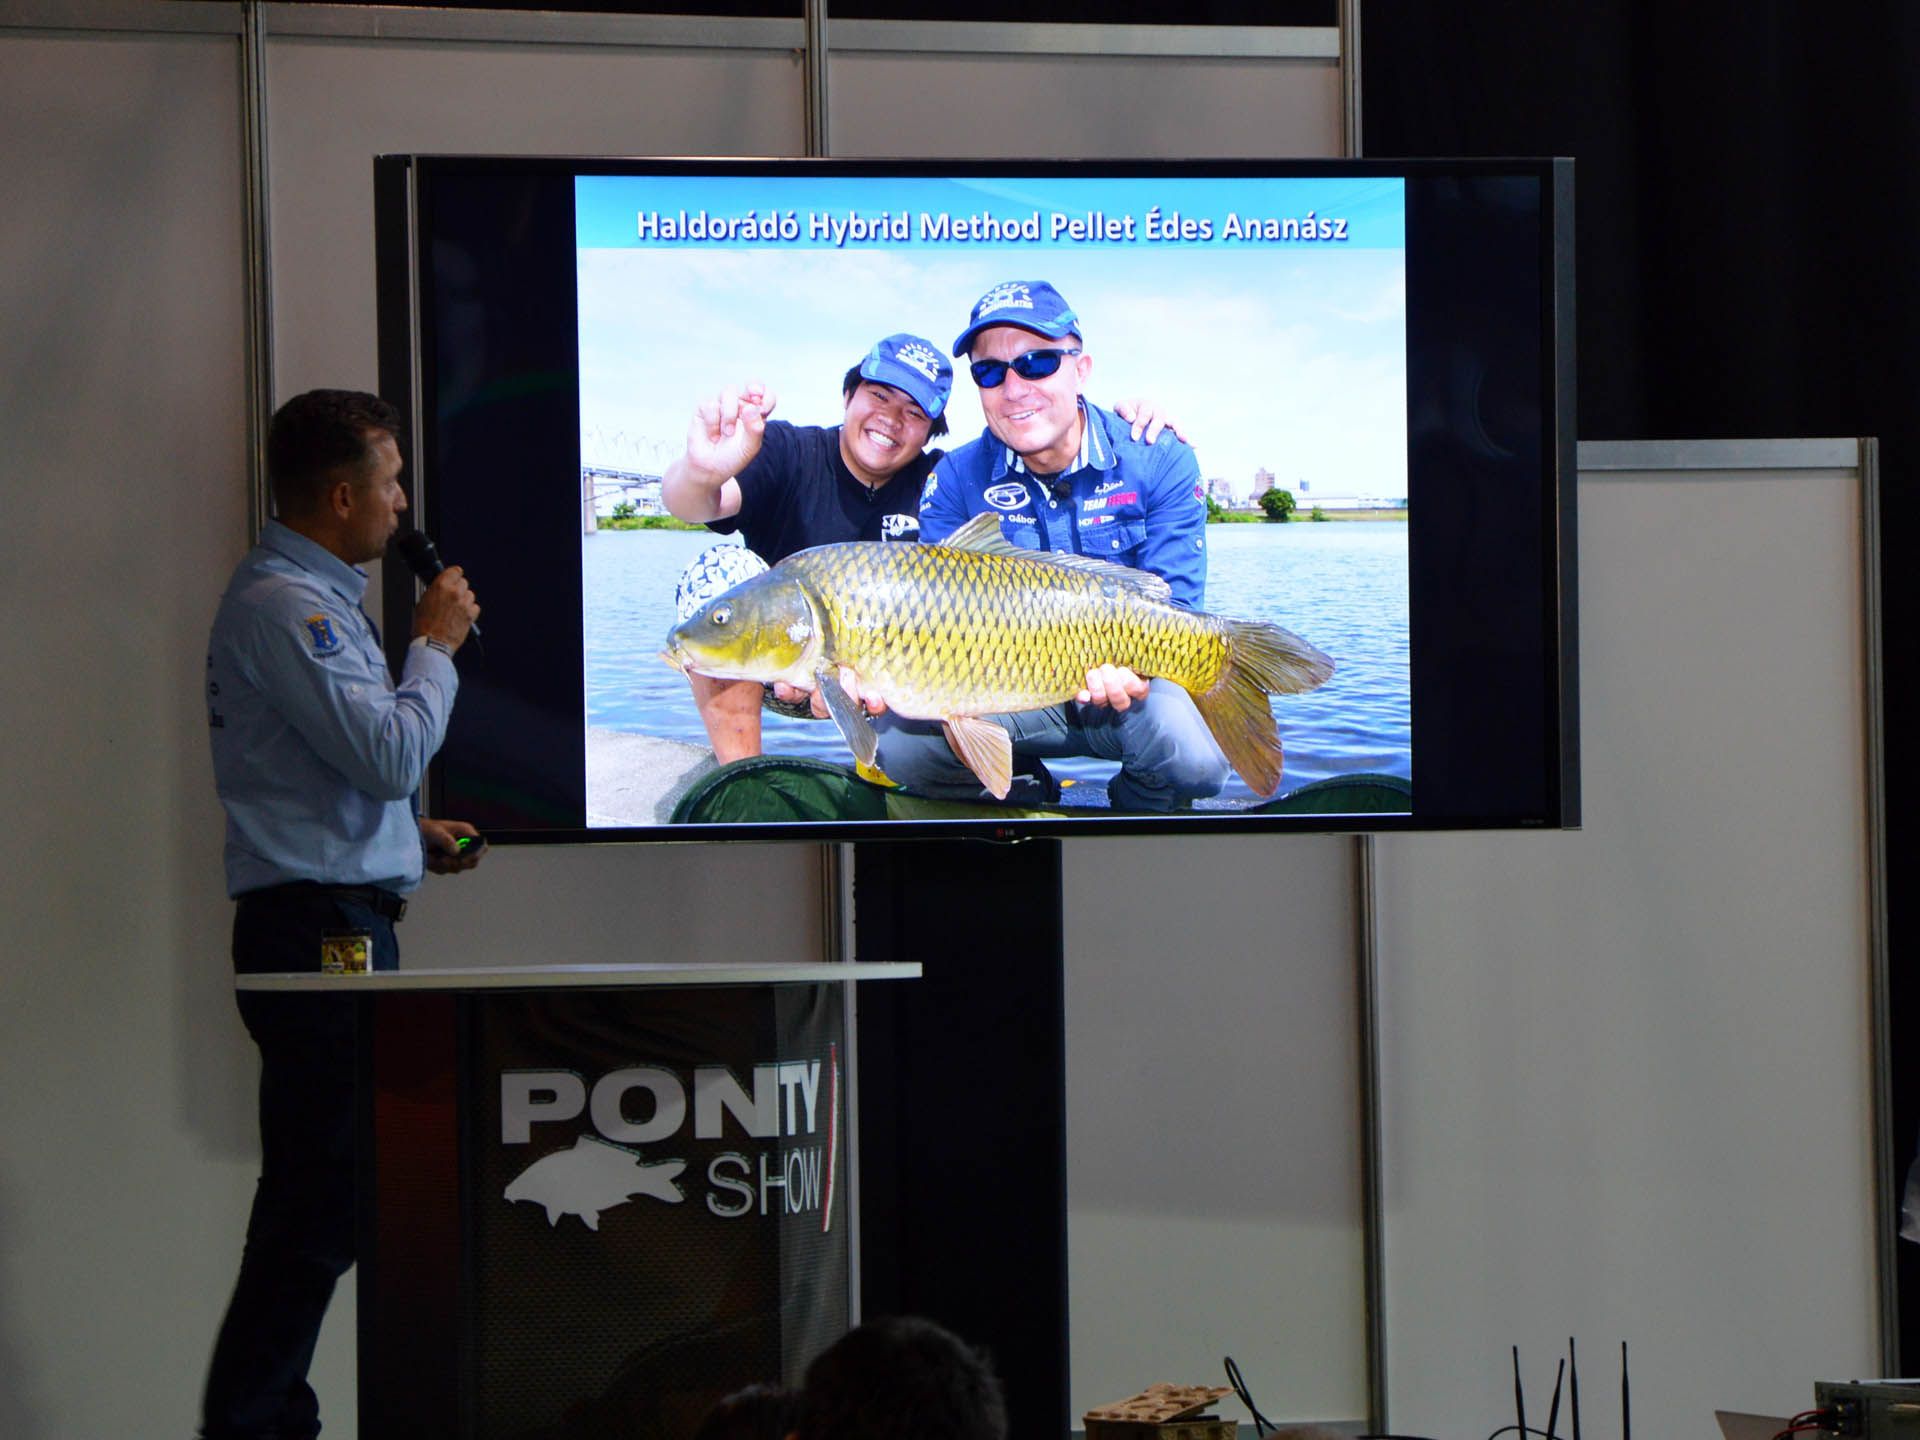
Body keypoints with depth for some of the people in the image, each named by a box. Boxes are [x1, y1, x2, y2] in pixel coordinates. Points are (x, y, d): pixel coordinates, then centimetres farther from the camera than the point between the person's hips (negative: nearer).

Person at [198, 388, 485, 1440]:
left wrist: (415, 836, 16)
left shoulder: (318, 599, 19)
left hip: (339, 928, 11)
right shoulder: (281, 605, -14)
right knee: (319, 1204, -11)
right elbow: (391, 754, -20)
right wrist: (435, 645, -6)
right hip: (319, 929, -11)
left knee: (317, 1195, 11)